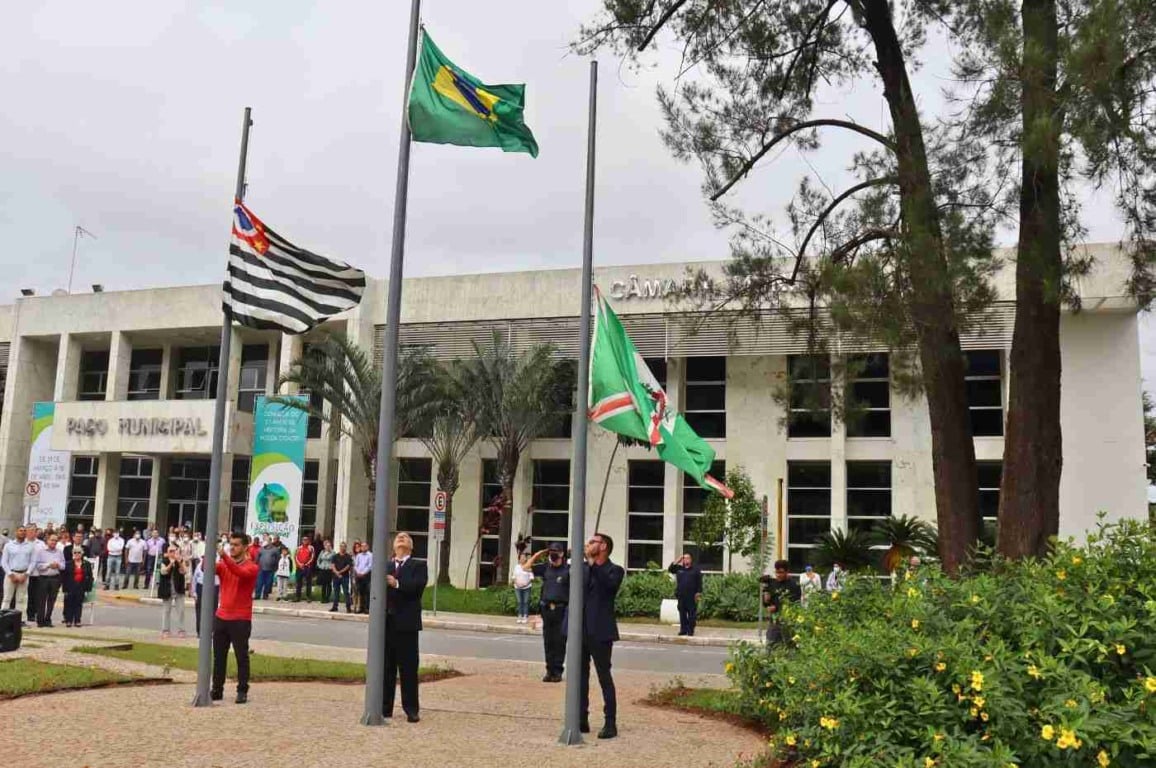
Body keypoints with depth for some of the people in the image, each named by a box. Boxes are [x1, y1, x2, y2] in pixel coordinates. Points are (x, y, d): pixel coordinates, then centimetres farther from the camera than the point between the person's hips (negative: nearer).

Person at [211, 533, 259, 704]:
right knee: (218, 656, 9)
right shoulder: (223, 564, 9)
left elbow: (240, 573, -28)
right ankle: (217, 690, 17)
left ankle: (242, 691, 6)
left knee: (241, 657, 0)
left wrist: (224, 556, -38)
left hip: (241, 620, -5)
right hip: (221, 617, 5)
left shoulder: (251, 567, -6)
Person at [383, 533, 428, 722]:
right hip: (386, 621, 3)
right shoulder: (385, 566, 14)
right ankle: (385, 707, 17)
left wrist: (397, 584, -25)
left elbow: (418, 585, -13)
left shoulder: (418, 566, 6)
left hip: (406, 622, -3)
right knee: (386, 666, 8)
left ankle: (412, 710, 7)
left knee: (408, 668, 0)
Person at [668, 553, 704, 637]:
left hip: (692, 596, -4)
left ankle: (691, 630, 4)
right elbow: (670, 569, 3)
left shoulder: (695, 569, 1)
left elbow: (699, 582, -1)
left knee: (691, 614, -1)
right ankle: (683, 629, 15)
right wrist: (677, 561, -1)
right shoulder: (679, 568, 11)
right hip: (681, 596, 4)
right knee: (682, 613, 7)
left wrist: (698, 593, -9)